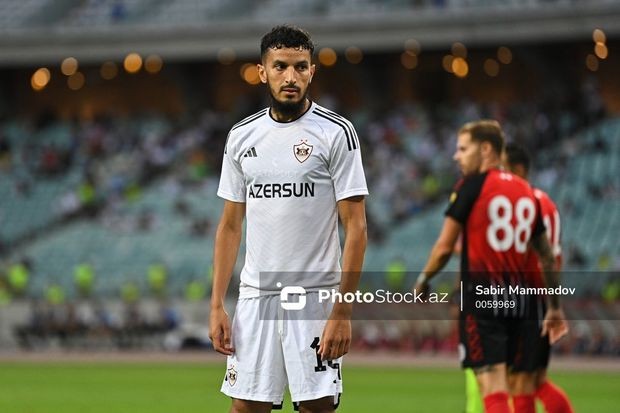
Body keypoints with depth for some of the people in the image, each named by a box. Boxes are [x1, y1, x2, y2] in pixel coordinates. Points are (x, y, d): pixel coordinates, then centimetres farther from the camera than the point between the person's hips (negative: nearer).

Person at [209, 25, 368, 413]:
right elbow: (230, 225, 14)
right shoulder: (242, 136, 9)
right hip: (255, 297, 4)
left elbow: (356, 227, -7)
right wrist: (217, 305, 5)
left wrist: (342, 312, -14)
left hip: (315, 299, -4)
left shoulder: (336, 133, -5)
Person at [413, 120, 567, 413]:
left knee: (492, 386, -12)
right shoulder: (527, 192, 13)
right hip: (516, 299, 6)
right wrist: (555, 307, 22)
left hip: (480, 299, -6)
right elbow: (547, 256, 16)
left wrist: (423, 281, 11)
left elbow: (445, 248, -6)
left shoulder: (472, 185, -5)